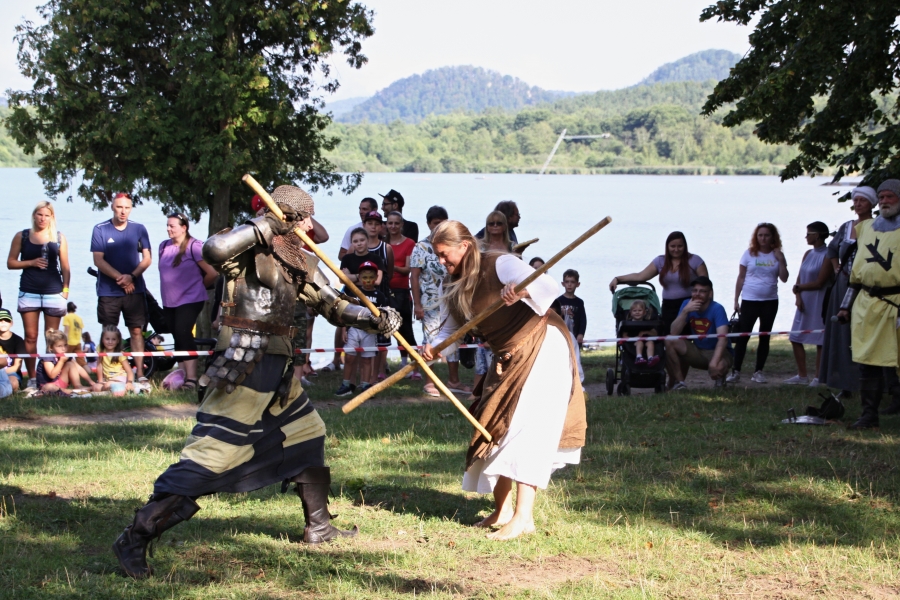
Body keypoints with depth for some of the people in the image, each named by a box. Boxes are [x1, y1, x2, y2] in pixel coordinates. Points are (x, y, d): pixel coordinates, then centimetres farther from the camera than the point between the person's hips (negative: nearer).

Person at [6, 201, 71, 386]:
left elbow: (65, 267, 7)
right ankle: (31, 378, 6)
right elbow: (10, 263, 5)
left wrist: (66, 289, -1)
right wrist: (31, 263, -9)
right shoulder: (21, 236, 5)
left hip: (53, 293, 0)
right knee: (30, 337, 1)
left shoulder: (59, 237, 5)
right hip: (29, 293, 1)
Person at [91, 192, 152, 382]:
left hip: (135, 289, 1)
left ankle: (140, 374, -1)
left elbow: (147, 258, 5)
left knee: (136, 330, -2)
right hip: (108, 291, -1)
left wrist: (131, 277, -12)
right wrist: (120, 278, -13)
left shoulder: (139, 229, 7)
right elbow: (98, 260, -4)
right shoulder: (100, 230, 1)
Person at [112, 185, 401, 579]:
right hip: (243, 369, -9)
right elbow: (214, 251, -33)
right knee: (210, 457, -13)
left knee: (307, 435, 22)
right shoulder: (251, 247, -11)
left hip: (276, 369, 9)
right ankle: (136, 538, -12)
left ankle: (318, 526, 37)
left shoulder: (299, 261, 13)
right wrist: (266, 226, -27)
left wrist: (375, 319, 2)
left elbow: (334, 306, 17)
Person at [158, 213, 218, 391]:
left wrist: (200, 285, 2)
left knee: (183, 333, -16)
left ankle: (191, 378, -17)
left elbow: (212, 272, -13)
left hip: (190, 300, -7)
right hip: (169, 301, 7)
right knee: (178, 338, 9)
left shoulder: (194, 246, -12)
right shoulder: (164, 246, 8)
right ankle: (182, 376, 14)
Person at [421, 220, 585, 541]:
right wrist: (433, 348, -14)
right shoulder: (454, 286, 4)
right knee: (495, 429, 7)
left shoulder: (499, 265, -20)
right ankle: (502, 511, 15)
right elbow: (451, 328, 8)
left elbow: (549, 287, -31)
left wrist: (524, 290, -53)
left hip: (542, 348, -9)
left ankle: (524, 517, -17)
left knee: (525, 426, -15)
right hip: (508, 358, 9)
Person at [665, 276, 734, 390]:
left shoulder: (717, 309, -20)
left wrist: (714, 362, -45)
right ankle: (679, 382, -8)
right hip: (697, 351, 4)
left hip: (717, 351, -4)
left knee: (719, 367, -39)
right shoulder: (687, 304, -5)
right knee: (669, 341, -19)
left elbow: (722, 338, -32)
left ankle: (720, 378, 2)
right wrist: (685, 311, -27)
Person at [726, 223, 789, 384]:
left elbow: (784, 278, -2)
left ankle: (758, 372, 13)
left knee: (764, 337, 6)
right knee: (743, 336, -5)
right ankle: (736, 372, -2)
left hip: (770, 302, 2)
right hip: (749, 301, -2)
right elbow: (741, 277, 3)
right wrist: (736, 300, 1)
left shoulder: (777, 255, 4)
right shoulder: (749, 254, 0)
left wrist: (781, 260, -12)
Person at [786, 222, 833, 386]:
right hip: (804, 303, 8)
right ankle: (802, 376, 17)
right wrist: (798, 297, -5)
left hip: (819, 303, -8)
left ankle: (818, 377, 4)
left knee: (820, 341, -2)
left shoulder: (827, 256, -12)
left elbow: (819, 283, -16)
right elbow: (800, 278, 10)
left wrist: (800, 288, -5)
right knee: (796, 339, 8)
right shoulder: (808, 254, 11)